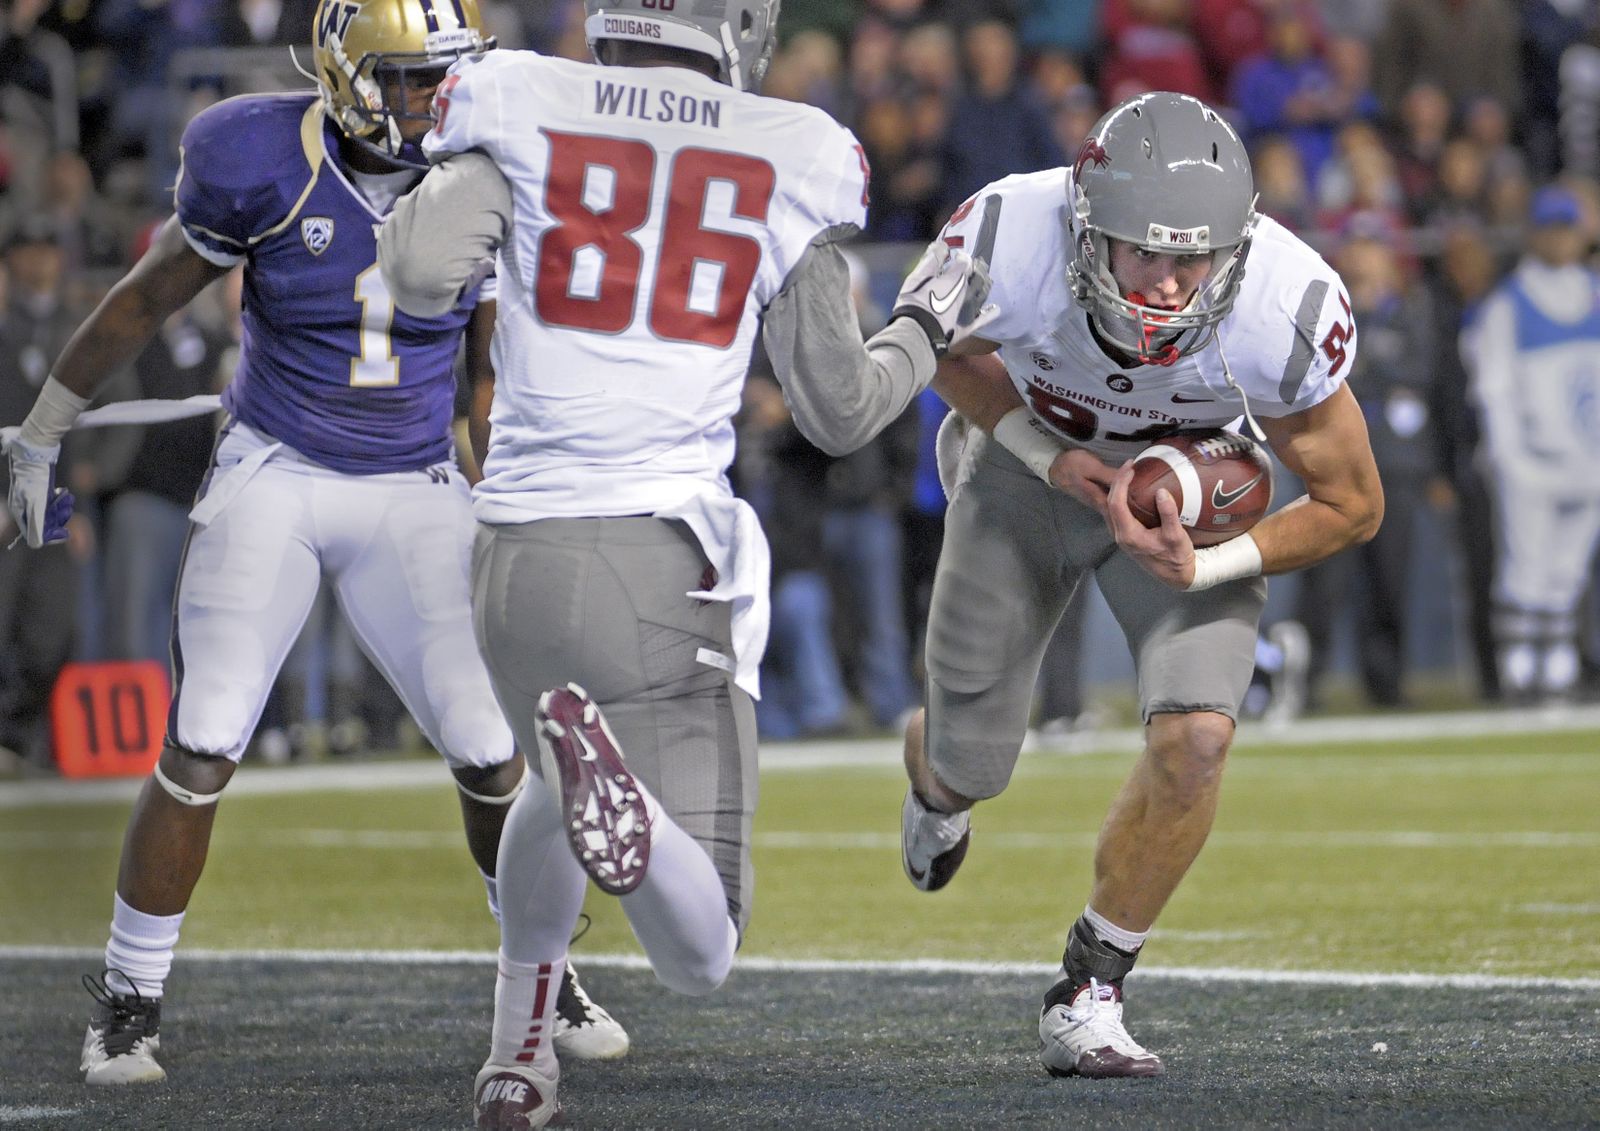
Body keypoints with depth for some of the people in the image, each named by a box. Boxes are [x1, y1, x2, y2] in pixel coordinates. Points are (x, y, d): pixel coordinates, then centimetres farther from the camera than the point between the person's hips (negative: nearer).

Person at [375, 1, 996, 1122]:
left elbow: (421, 273, -14)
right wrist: (927, 327, 31)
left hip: (515, 554, 3)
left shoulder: (523, 114, 3)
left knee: (559, 792, 37)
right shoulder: (787, 162, 4)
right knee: (698, 958, -4)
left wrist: (449, 182, 9)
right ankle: (605, 776, -33)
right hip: (657, 554, -3)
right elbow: (840, 413, 11)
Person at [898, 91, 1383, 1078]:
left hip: (1183, 501, 0)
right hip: (1031, 468, 0)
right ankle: (938, 782, 51)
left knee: (1196, 737, -21)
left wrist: (1200, 569, -30)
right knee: (970, 761, 9)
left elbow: (1352, 505, -18)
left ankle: (1089, 995, 0)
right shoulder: (1005, 247, -37)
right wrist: (1051, 455, -23)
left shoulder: (1288, 311, -36)